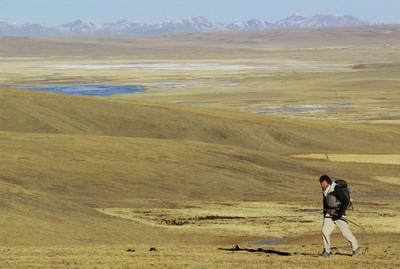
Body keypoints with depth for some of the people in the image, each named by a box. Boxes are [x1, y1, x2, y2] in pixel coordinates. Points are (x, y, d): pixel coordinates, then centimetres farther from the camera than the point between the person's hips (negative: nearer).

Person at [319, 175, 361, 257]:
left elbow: (346, 201, -23)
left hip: (339, 214, -6)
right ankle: (326, 251, 1)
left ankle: (355, 247, 15)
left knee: (345, 232, -6)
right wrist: (325, 213, 20)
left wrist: (340, 213, -23)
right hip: (329, 214, 6)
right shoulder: (325, 191, 4)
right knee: (325, 231, -8)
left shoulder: (336, 189, -20)